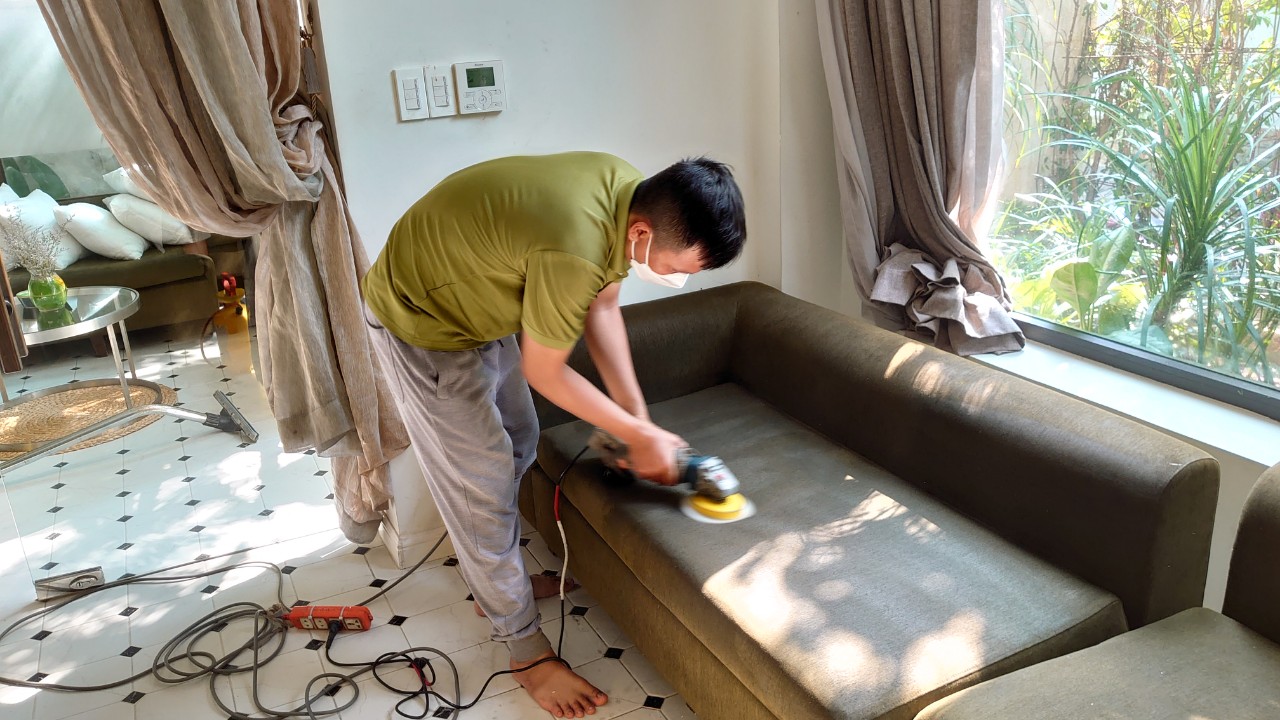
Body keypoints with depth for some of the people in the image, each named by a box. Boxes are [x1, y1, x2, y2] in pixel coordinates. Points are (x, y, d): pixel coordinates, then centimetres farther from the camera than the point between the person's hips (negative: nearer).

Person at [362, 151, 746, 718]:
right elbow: (544, 373, -23)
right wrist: (640, 435, -12)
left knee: (517, 445, 20)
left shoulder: (632, 196, -13)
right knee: (482, 486, -1)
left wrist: (637, 414, 1)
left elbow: (602, 305, 2)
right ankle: (527, 650, 16)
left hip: (476, 298, 9)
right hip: (419, 321, -9)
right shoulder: (575, 251, -39)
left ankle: (497, 579, 41)